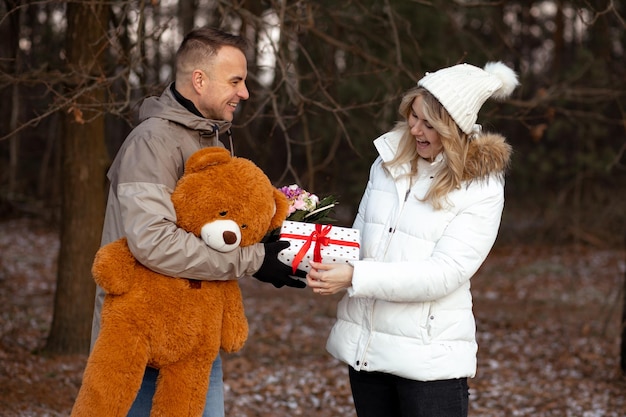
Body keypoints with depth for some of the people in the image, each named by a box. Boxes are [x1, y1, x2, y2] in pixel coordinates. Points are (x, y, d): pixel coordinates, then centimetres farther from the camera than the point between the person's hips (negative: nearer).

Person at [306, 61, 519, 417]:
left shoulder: (481, 188, -10)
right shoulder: (390, 162, 5)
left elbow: (443, 274, -18)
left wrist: (355, 277, -23)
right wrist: (327, 264, -10)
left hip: (430, 360, -5)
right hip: (365, 346, 5)